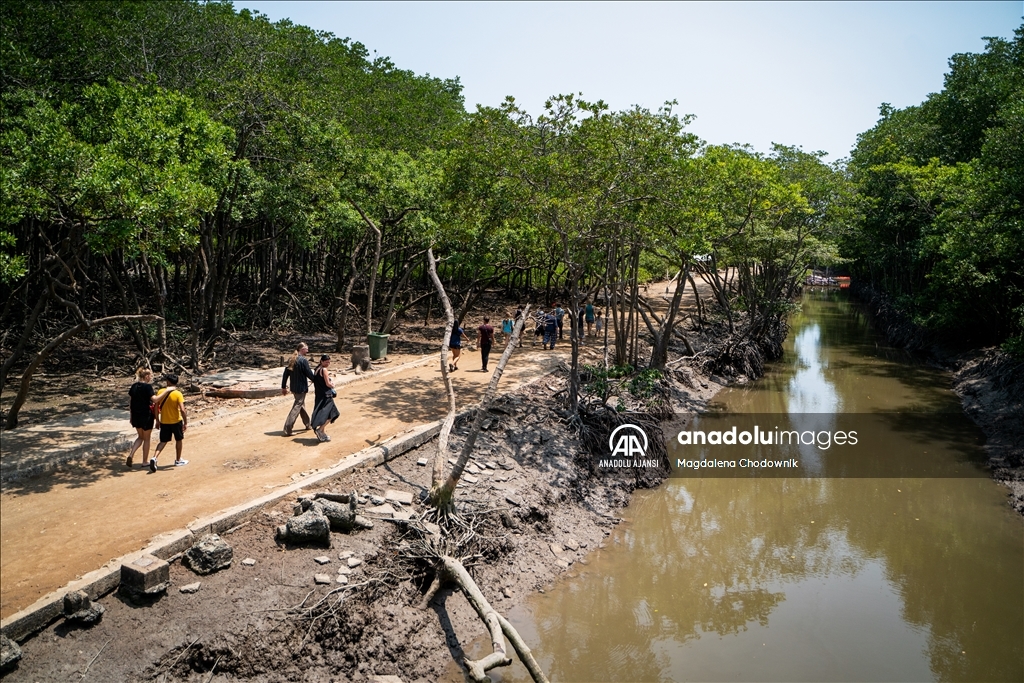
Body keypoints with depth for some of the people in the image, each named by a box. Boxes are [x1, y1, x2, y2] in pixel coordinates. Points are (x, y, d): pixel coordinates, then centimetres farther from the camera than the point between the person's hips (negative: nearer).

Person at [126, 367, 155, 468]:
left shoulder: (134, 386, 5)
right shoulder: (148, 387, -14)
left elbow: (130, 402, 9)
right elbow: (154, 399, -25)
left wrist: (131, 415, 16)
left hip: (135, 415, 6)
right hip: (146, 415, -6)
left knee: (140, 437, 21)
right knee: (146, 438, 9)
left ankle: (131, 455, 1)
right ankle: (145, 461, 17)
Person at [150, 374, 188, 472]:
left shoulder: (161, 392, -3)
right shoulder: (178, 394, -15)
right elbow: (182, 410, -20)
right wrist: (185, 423, -11)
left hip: (164, 422, 3)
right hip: (176, 421, -3)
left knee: (163, 441, 12)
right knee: (178, 440, 17)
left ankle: (154, 458, -10)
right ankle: (178, 460, 26)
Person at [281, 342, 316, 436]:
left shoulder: (292, 360, 7)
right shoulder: (303, 360, -17)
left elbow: (286, 374, 9)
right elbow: (309, 374, -14)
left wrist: (283, 387, 15)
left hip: (293, 387, 8)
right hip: (301, 388, -8)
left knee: (302, 405, 22)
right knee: (297, 407, -4)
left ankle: (307, 424, 36)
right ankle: (287, 429, -8)